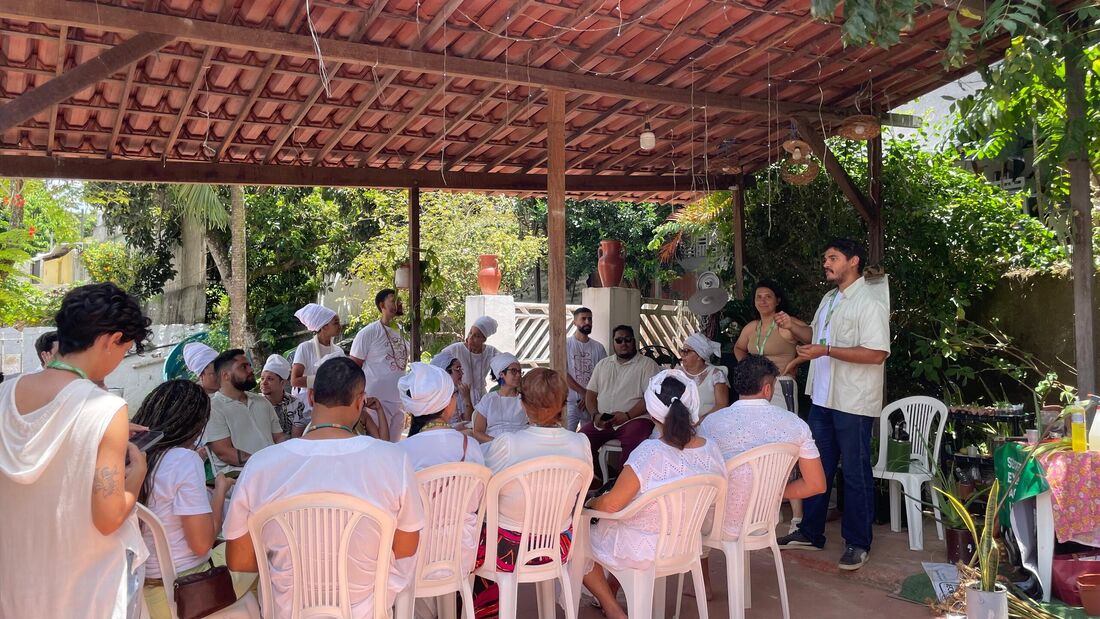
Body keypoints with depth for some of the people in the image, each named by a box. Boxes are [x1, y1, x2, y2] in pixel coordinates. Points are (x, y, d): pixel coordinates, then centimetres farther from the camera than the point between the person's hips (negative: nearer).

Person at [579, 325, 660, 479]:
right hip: (601, 422, 4)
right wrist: (596, 415, -3)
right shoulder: (603, 364, 20)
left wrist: (627, 415, -17)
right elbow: (590, 394, 17)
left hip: (634, 419, -4)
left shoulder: (647, 364, 4)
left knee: (633, 443, -35)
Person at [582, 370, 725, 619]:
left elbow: (610, 505, -22)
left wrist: (590, 503, 0)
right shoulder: (711, 450, -12)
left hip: (641, 552, -6)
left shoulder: (650, 453, -30)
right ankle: (611, 592, 40)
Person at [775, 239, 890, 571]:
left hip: (853, 403, -9)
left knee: (855, 474, 4)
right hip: (823, 398, 9)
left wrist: (825, 351, -26)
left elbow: (877, 354, -23)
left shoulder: (868, 303, -15)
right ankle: (810, 532, 29)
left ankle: (858, 543, 18)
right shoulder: (829, 299, 13)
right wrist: (792, 326, 5)